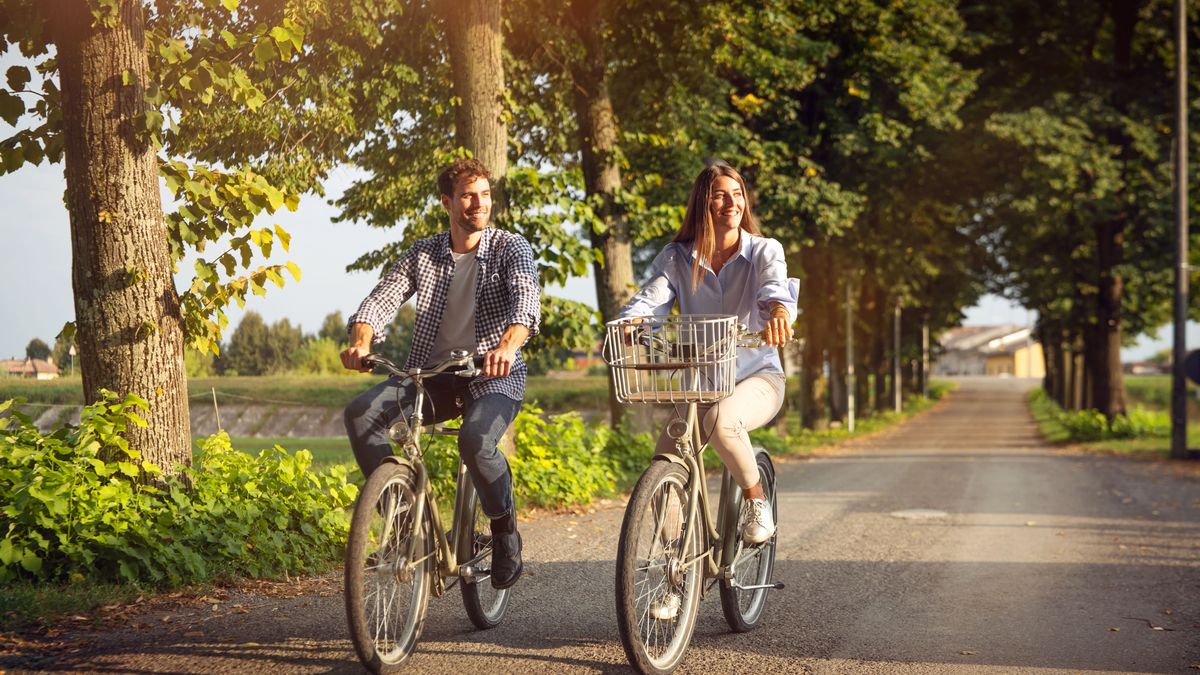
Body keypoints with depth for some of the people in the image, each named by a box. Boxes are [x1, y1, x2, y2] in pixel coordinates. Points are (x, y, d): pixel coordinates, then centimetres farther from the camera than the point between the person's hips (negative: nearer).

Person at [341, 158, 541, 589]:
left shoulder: (510, 248, -3)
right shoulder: (422, 254, 7)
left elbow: (527, 297, -21)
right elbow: (382, 298, -4)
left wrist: (508, 346, -43)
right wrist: (361, 342, -27)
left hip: (494, 377, -3)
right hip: (432, 375, 4)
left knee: (475, 440, -35)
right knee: (361, 414, -23)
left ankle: (504, 529, -6)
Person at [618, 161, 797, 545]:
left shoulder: (764, 251, -1)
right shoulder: (677, 257, 5)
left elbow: (775, 287, -23)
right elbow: (650, 299, -10)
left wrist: (778, 311, -48)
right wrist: (630, 323, -35)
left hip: (757, 376, -3)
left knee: (720, 419, -37)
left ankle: (756, 499, -12)